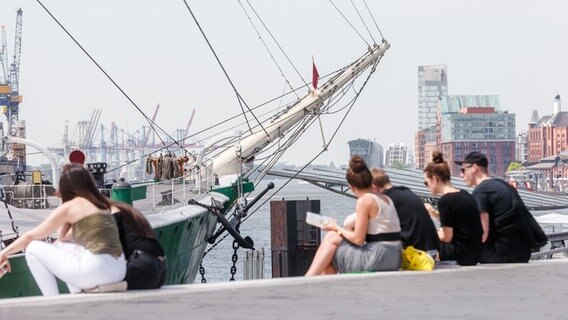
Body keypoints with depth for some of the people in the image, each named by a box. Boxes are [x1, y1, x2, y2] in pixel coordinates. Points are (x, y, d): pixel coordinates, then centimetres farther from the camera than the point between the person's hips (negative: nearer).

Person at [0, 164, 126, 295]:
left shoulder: (69, 206, 2)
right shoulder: (101, 203, 20)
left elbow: (30, 237, 11)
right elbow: (63, 237, 31)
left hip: (97, 270, -8)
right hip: (118, 270, 8)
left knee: (33, 249, 8)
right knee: (59, 247, 31)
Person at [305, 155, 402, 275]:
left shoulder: (364, 201, -11)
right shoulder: (385, 199, 15)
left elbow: (358, 239, -12)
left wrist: (337, 228, 3)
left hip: (377, 259, -9)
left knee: (331, 238, 3)